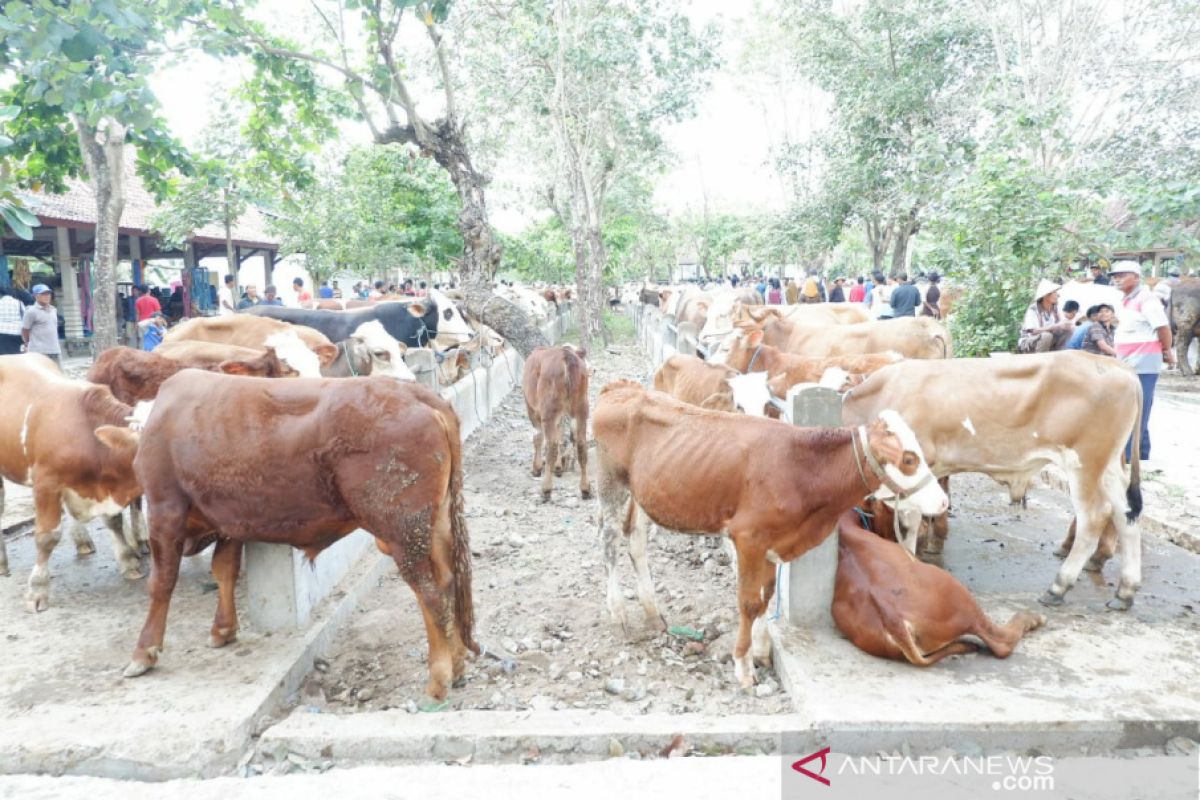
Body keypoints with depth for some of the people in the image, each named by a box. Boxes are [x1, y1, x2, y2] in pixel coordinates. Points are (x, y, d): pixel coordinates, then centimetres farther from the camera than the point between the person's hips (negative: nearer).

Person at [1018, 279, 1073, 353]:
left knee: (1070, 328, -7)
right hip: (1028, 344, -7)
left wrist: (1066, 324, -23)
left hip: (1048, 343, 7)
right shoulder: (1033, 309, -20)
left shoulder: (1054, 308, 0)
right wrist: (1057, 326, -36)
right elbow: (1034, 330, -32)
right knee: (1046, 335, -36)